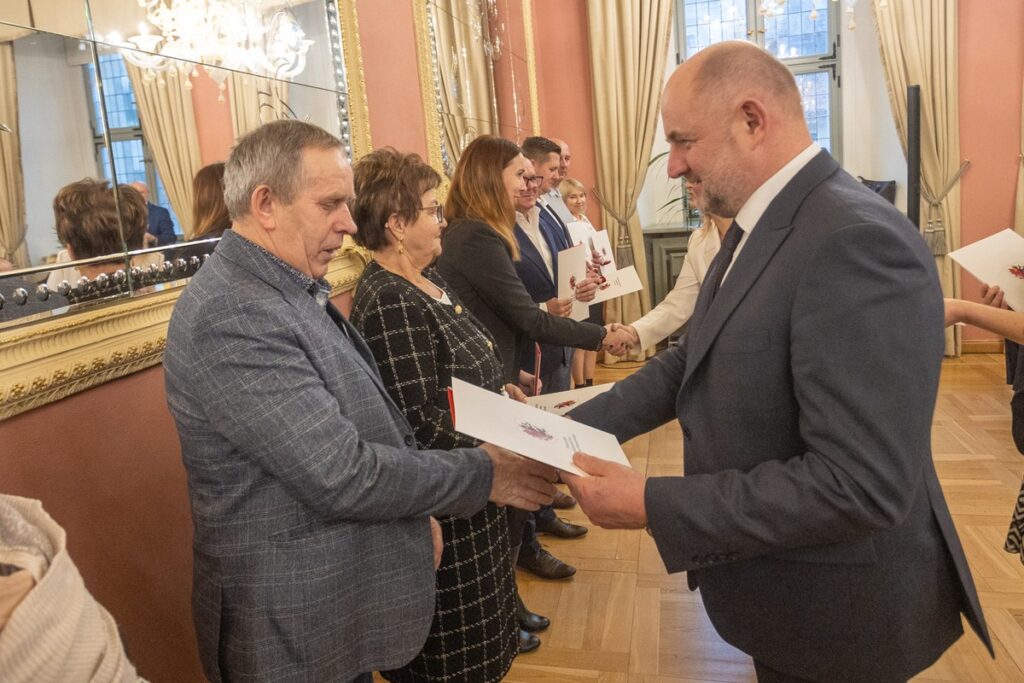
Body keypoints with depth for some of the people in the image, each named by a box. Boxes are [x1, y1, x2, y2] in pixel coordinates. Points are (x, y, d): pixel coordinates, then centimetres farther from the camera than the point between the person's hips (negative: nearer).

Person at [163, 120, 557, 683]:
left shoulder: (294, 291, 5)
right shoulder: (232, 318, -26)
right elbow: (344, 475, -28)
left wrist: (420, 506, 5)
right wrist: (483, 473, -17)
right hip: (295, 634, -8)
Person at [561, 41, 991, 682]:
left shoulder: (858, 241, -29)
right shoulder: (758, 227, 3)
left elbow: (860, 484, -32)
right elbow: (693, 361, 6)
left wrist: (651, 504, -28)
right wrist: (577, 425, -2)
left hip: (835, 610, -8)